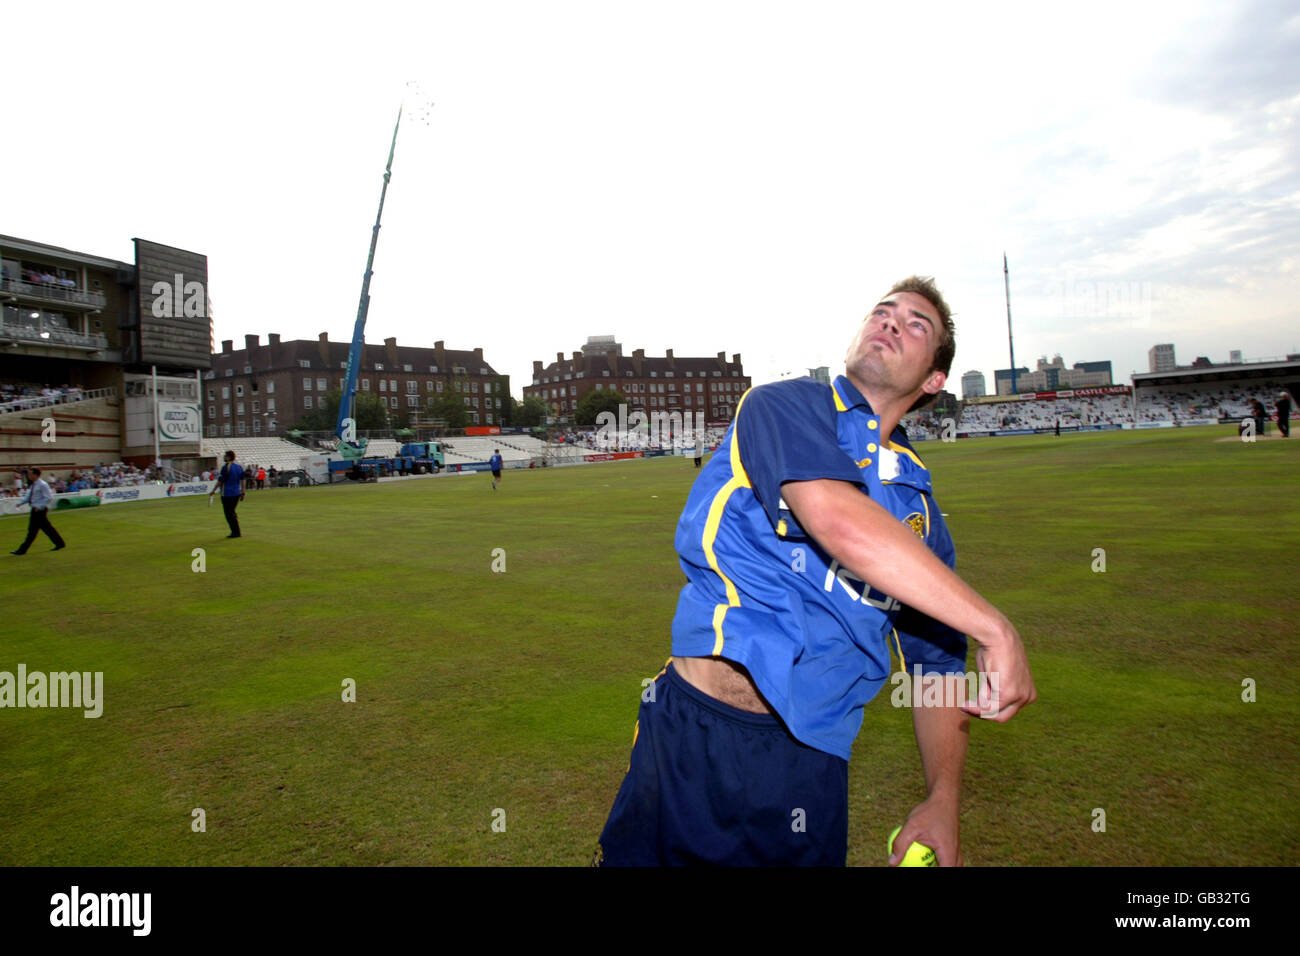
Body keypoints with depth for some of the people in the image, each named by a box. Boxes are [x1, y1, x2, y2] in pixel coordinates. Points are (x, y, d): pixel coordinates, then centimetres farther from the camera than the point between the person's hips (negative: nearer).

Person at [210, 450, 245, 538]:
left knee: (229, 514, 2)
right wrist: (242, 492, 14)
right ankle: (238, 532, 16)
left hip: (227, 494, -7)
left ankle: (235, 532, 1)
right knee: (232, 512, 18)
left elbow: (220, 481, -11)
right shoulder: (240, 467, 6)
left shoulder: (226, 467, -13)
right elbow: (242, 480, 9)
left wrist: (213, 491, -2)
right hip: (237, 493, 7)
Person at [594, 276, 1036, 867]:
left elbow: (938, 668, 16)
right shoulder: (784, 405, -3)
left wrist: (944, 800, 2)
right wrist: (996, 628, -17)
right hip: (690, 736, -4)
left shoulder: (920, 508, 13)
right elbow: (836, 519, -23)